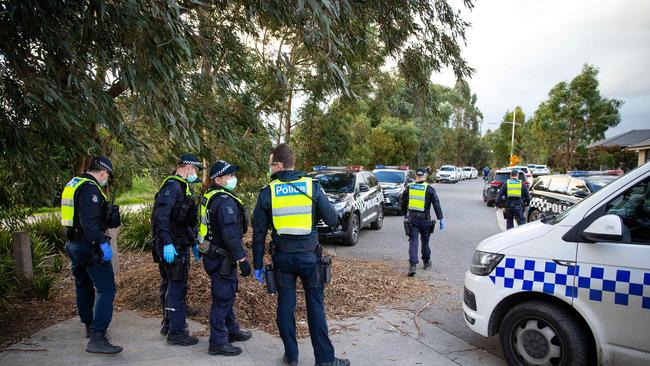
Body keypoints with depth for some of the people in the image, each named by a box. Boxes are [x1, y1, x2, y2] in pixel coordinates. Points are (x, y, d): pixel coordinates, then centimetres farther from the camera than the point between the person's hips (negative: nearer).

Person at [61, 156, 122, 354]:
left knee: (84, 286, 22)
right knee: (106, 289, -9)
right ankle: (97, 339, -13)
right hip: (89, 246, -10)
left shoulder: (72, 185, 14)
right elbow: (89, 221, -27)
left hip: (73, 244, 10)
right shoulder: (90, 188, -17)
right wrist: (102, 243, -29)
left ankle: (90, 326, 38)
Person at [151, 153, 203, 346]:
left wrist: (194, 244, 23)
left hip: (179, 245, 11)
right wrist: (167, 243, -29)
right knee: (177, 287, -5)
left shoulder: (182, 187, 18)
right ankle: (176, 332, 3)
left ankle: (169, 324, 32)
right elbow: (160, 216, -25)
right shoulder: (172, 186, -15)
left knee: (169, 285, 18)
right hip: (172, 247, -11)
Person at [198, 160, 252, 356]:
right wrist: (242, 259, -22)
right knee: (222, 299, -1)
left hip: (213, 253, 11)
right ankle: (218, 343, 9)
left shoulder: (210, 197, 11)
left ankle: (232, 330, 36)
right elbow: (231, 234, -27)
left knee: (227, 295, 22)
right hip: (222, 258, -11)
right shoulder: (225, 201, -22)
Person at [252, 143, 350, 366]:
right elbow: (332, 221, -6)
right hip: (309, 256, -1)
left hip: (282, 257, 1)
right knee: (316, 306, 8)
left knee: (285, 306, 13)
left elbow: (258, 233, 0)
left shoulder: (267, 192, -4)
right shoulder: (313, 187, -6)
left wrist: (258, 266, 10)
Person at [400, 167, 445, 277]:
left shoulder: (409, 188, 4)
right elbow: (436, 205, -7)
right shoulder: (429, 189, -4)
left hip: (412, 218, 1)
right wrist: (441, 219, -5)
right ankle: (427, 262, 31)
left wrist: (405, 215, 27)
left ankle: (412, 265, -14)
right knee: (425, 241, 16)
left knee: (413, 241, -1)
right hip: (425, 219, -1)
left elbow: (403, 203, 13)